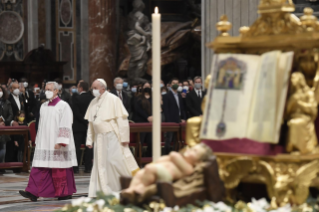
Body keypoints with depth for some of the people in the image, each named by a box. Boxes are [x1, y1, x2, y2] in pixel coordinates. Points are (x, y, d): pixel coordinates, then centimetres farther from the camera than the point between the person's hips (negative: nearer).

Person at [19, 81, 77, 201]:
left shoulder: (63, 106, -7)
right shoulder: (44, 107, 13)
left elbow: (65, 126, -13)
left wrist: (60, 142, -20)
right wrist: (38, 141, 14)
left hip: (56, 144, -6)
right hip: (44, 144, 6)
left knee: (60, 169, 0)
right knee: (39, 168, -2)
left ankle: (66, 193, 11)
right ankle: (33, 192, -7)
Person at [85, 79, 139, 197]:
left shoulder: (113, 100, -7)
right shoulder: (93, 103, 12)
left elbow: (122, 119, -10)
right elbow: (91, 123, 16)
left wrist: (124, 137, -14)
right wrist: (89, 140, 11)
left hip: (112, 137, -6)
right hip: (99, 138, 6)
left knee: (114, 161, -9)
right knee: (101, 165, 3)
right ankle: (105, 191, 7)